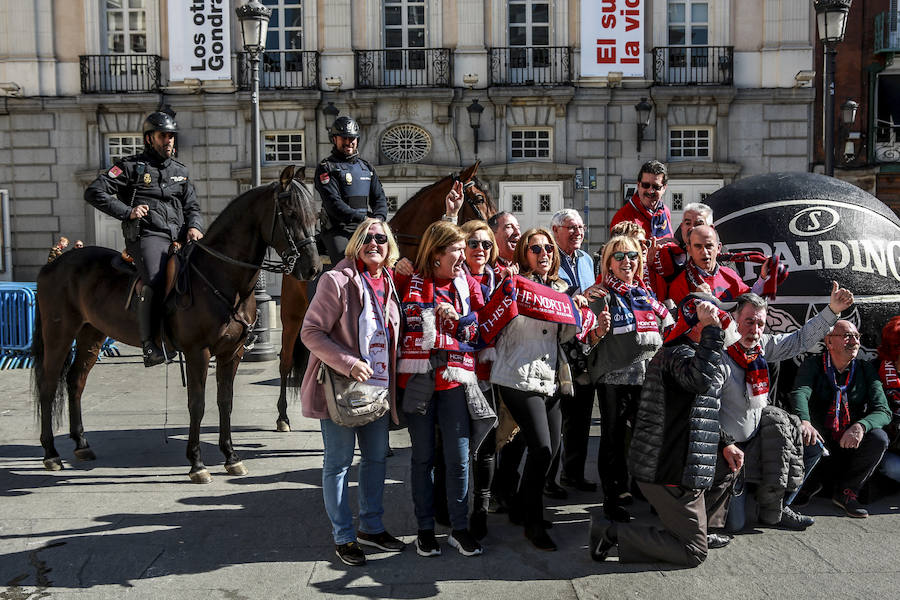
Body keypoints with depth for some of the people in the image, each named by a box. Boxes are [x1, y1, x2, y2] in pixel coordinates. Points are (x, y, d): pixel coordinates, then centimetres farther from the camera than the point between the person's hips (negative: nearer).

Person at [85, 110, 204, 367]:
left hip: (179, 238, 6)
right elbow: (94, 192, 2)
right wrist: (127, 212, -8)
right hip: (147, 236, -6)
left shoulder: (181, 172, 23)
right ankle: (148, 344, -29)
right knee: (155, 280, -31)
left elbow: (192, 207, 22)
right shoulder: (131, 166, 7)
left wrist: (194, 226, -1)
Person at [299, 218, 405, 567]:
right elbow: (311, 332, -15)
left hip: (378, 387, 7)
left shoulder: (389, 284, 8)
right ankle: (344, 537, 15)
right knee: (339, 462, 3)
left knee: (376, 458, 15)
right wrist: (349, 364, -24)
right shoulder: (337, 281, -12)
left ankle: (372, 527, 31)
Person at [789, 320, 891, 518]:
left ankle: (846, 492, -9)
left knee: (879, 438, -27)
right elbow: (799, 393, -23)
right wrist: (804, 421, -47)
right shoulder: (813, 365, -3)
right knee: (803, 434, -35)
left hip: (852, 444, 3)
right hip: (821, 442, -2)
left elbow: (883, 411, -8)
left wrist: (861, 426, -32)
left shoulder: (866, 370, 3)